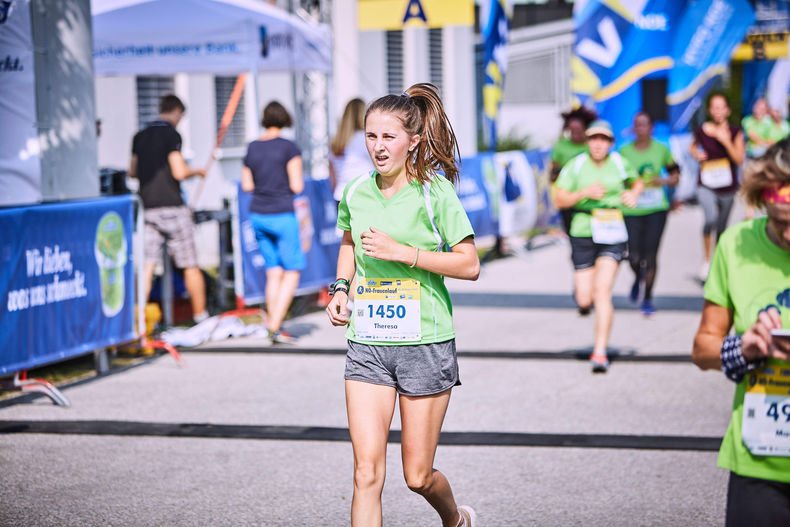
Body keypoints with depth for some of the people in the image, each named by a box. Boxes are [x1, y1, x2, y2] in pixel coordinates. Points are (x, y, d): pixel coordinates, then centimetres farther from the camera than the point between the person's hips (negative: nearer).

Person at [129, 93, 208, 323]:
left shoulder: (140, 136, 12)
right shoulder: (171, 134, -8)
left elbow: (132, 172, 21)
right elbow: (179, 173, -16)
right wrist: (197, 171, 3)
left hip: (147, 207, 6)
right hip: (172, 207, -6)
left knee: (147, 265, 1)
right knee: (190, 266, 5)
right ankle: (200, 317, 11)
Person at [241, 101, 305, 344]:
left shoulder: (252, 148, 6)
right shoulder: (289, 148, -10)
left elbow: (246, 186, 10)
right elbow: (296, 186, -13)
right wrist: (299, 182, 8)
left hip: (258, 215, 6)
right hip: (282, 215, -6)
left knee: (273, 272, 12)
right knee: (292, 271, 4)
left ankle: (273, 327, 13)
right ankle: (275, 326, -6)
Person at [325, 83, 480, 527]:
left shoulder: (434, 192, -9)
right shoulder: (356, 194, 4)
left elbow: (469, 264, -10)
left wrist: (403, 253, -18)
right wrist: (342, 288, 7)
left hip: (425, 344, -3)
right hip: (367, 345, 3)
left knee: (418, 477, 7)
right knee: (367, 473, -8)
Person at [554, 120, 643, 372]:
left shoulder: (619, 163, 5)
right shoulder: (576, 166, 0)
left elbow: (638, 182, 25)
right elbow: (559, 200, -3)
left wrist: (633, 194, 3)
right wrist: (585, 192, -17)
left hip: (612, 234, 0)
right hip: (583, 234, 0)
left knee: (603, 291, -15)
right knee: (585, 299, -1)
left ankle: (600, 352, -12)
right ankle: (581, 295, 40)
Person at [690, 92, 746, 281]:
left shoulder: (735, 132, -3)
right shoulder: (702, 130, -3)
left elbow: (739, 159, -9)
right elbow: (693, 145, 19)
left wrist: (726, 141, -19)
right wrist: (697, 154, -2)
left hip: (727, 187, 2)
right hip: (706, 185, -2)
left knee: (721, 227, 12)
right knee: (711, 218, -26)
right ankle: (706, 260, -10)